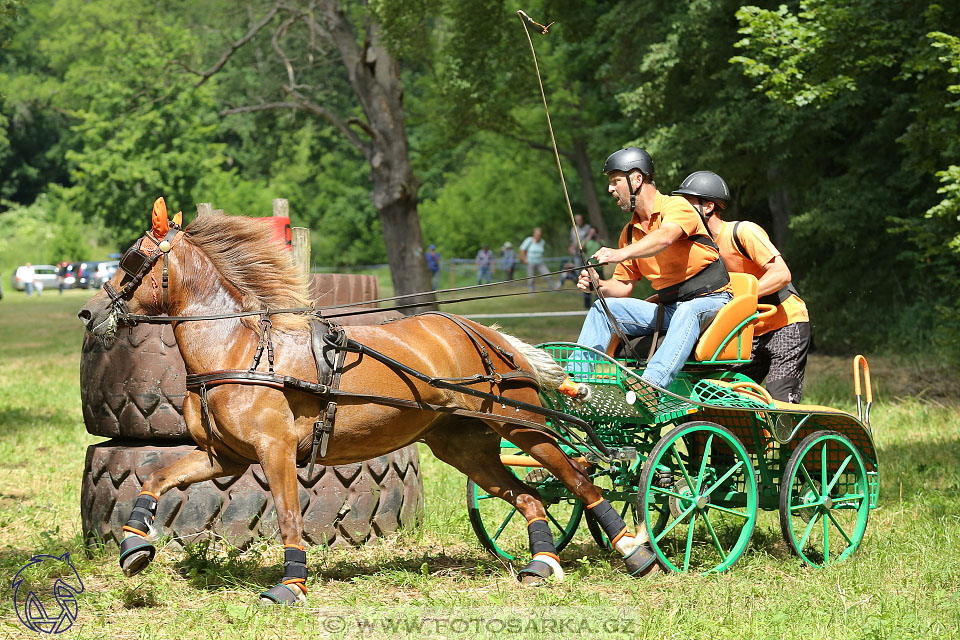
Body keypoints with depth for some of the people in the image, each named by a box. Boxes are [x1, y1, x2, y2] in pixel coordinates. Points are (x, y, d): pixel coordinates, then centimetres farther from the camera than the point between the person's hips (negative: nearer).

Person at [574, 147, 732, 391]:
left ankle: (651, 383, -58)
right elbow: (623, 286, 16)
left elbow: (665, 238, -32)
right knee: (603, 308, -6)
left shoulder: (676, 206, -9)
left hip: (711, 300, -7)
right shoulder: (630, 232, 15)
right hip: (668, 309, 7)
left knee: (687, 311, -40)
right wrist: (598, 285, -7)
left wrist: (621, 253, -47)